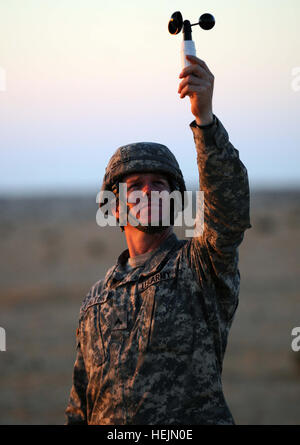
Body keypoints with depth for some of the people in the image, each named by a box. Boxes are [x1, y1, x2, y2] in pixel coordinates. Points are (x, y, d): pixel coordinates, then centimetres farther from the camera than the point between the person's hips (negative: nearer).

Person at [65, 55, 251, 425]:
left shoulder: (204, 264, 2)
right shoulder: (97, 297, 17)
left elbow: (229, 201, -18)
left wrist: (204, 116, -29)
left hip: (195, 421, -5)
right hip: (108, 425, 5)